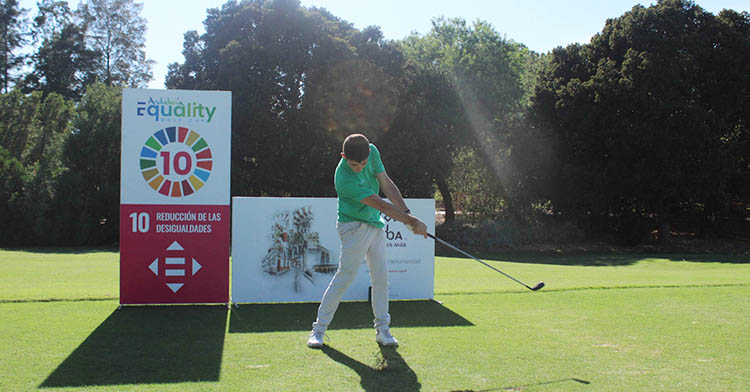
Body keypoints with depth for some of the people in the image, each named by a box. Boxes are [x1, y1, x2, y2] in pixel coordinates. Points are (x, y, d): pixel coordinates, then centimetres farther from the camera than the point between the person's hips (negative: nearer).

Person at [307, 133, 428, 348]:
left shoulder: (372, 152, -9)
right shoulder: (344, 180, -30)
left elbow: (387, 185, -1)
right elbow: (381, 205, -26)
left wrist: (407, 213, -10)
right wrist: (412, 222, -21)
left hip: (375, 225, 7)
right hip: (354, 227, -7)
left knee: (381, 277, 6)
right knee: (344, 277, -8)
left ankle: (382, 329, 15)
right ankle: (319, 330, 2)